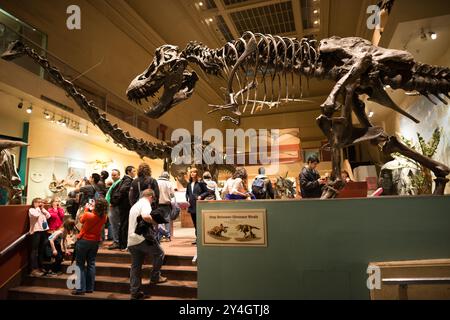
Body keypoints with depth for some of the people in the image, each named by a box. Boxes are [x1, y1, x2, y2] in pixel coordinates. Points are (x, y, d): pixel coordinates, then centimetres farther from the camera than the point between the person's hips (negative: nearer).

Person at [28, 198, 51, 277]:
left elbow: (48, 216, 9)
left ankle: (40, 267, 22)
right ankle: (34, 269, -5)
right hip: (36, 231, -7)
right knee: (35, 250, -7)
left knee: (42, 250, 13)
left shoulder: (42, 210, 20)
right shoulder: (31, 210, -1)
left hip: (43, 230, 7)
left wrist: (42, 209, 6)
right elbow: (36, 215, -20)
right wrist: (37, 208, -4)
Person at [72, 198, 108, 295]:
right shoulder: (104, 217, -10)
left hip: (84, 240, -4)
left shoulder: (88, 215, -23)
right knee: (91, 264, 13)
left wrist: (87, 209, 9)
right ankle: (90, 288, 17)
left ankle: (81, 288, 6)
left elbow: (81, 220, 0)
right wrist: (92, 210, 6)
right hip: (95, 241, 4)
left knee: (80, 264, 6)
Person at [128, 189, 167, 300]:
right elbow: (145, 216, -27)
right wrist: (155, 222, -11)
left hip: (131, 241, 9)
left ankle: (135, 292, 16)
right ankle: (155, 277, 12)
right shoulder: (145, 203, -6)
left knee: (135, 266, 12)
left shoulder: (134, 205, 24)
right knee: (159, 253, 9)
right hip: (142, 238, -9)